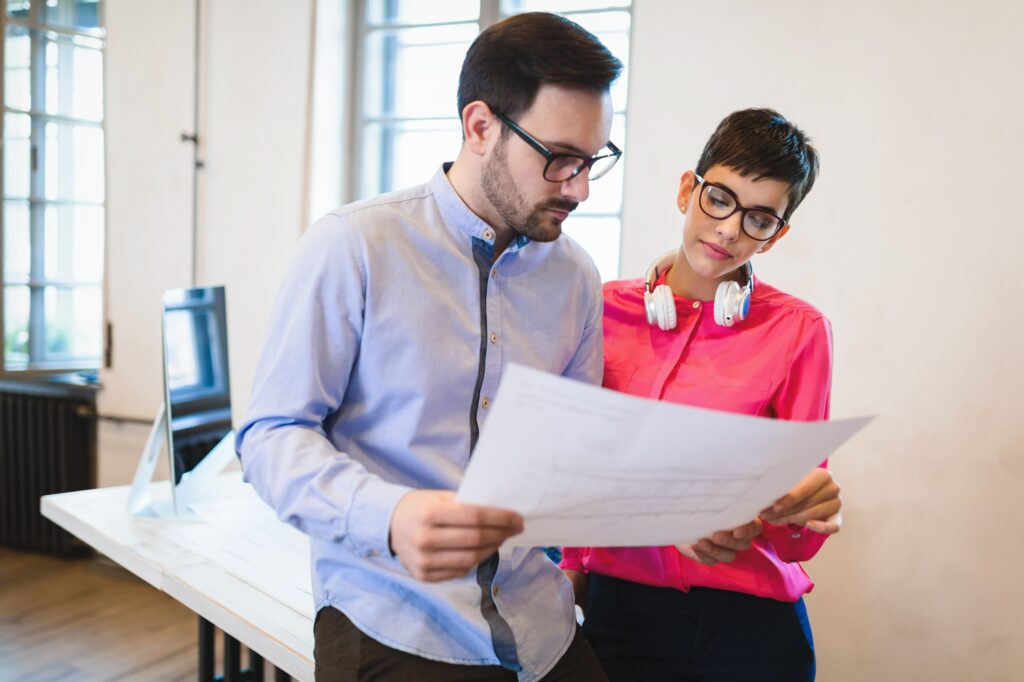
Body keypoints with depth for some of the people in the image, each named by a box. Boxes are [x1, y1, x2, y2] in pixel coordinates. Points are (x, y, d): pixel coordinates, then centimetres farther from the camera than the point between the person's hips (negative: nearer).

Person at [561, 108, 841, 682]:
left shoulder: (800, 331, -6)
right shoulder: (606, 310, 0)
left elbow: (794, 541, -5)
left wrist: (801, 514, -25)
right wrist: (575, 565, -4)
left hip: (749, 619, -1)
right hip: (618, 606, 2)